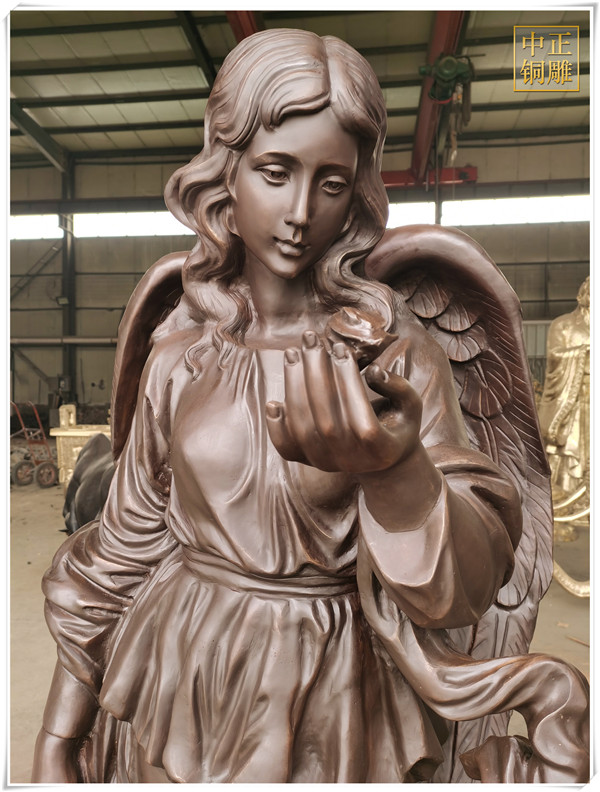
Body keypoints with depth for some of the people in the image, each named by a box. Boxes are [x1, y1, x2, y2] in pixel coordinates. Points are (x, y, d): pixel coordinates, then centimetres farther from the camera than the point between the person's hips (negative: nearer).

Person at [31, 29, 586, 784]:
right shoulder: (183, 349, -6)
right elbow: (123, 544, -1)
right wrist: (56, 740, 1)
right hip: (172, 687, 2)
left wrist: (394, 468, -41)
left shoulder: (397, 353, -12)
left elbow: (465, 587, -20)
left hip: (327, 709, -1)